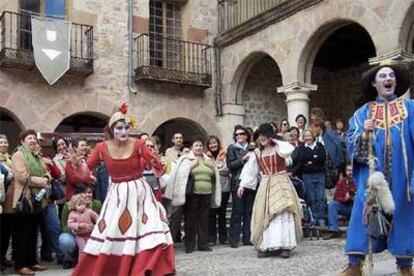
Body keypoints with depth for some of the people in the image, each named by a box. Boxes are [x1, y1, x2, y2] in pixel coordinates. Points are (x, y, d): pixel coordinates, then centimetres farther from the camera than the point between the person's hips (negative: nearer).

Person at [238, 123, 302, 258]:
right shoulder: (257, 152, 8)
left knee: (283, 214, -11)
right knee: (265, 216, 3)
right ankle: (266, 246, 8)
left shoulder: (279, 147, -3)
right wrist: (243, 184, 6)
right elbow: (249, 169, 10)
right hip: (265, 185, 4)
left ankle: (285, 246, -9)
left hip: (281, 183, -4)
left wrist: (275, 141, -14)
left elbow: (289, 150, -26)